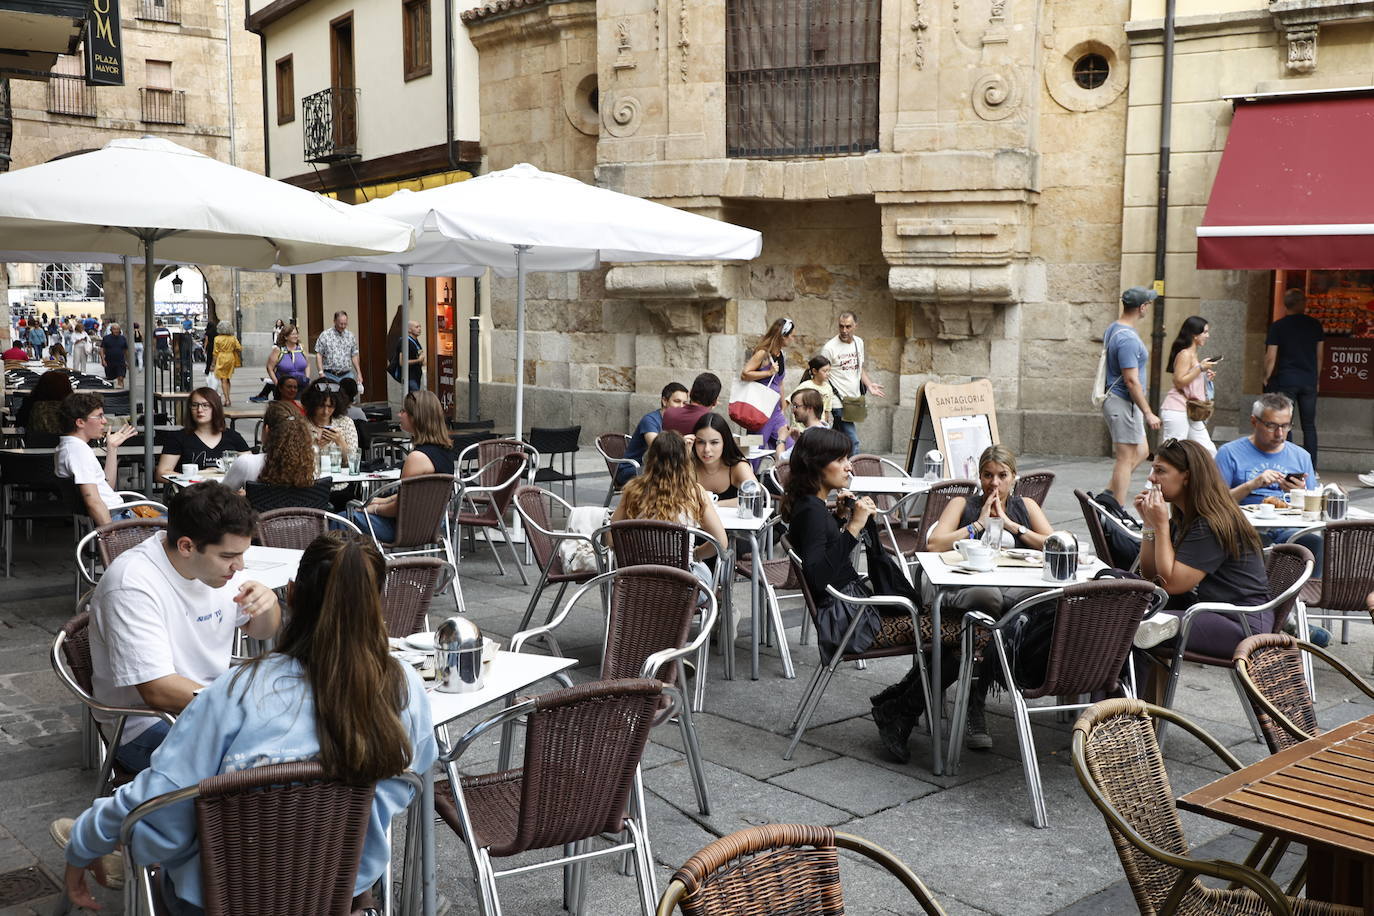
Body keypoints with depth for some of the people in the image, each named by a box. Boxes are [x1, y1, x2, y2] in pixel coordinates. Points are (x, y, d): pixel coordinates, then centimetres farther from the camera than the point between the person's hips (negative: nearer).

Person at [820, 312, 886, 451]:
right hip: (840, 402, -6)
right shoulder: (830, 348, -10)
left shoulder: (859, 342, 10)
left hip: (855, 400, 7)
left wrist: (869, 385, 5)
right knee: (852, 442, -13)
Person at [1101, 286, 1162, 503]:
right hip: (1123, 403, -10)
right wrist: (1148, 413, -18)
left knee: (1141, 452, 16)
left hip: (1114, 399, 10)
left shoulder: (1113, 328, 10)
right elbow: (1131, 380, -23)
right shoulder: (1128, 338, -21)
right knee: (1126, 459, -3)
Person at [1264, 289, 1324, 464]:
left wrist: (1267, 378, 7)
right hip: (1309, 380, 3)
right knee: (1309, 426, 8)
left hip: (1285, 380, -3)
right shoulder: (1315, 325, 4)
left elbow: (1271, 357, -7)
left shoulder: (1278, 326, -5)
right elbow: (1319, 356, 9)